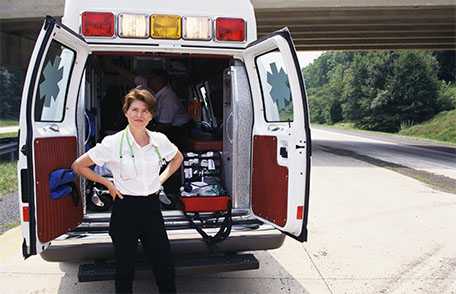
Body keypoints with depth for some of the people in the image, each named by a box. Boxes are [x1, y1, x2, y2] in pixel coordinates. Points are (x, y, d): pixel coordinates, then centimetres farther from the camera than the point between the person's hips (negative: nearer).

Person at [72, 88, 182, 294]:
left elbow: (177, 158, 19)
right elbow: (78, 166, -3)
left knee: (165, 267, 10)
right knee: (125, 269, 12)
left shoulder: (159, 140, -2)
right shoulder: (113, 143, -11)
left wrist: (161, 179, 7)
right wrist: (108, 184, -5)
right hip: (125, 209, -3)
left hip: (152, 207, 3)